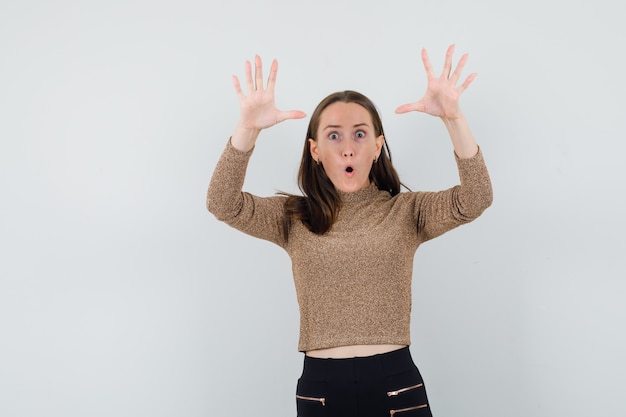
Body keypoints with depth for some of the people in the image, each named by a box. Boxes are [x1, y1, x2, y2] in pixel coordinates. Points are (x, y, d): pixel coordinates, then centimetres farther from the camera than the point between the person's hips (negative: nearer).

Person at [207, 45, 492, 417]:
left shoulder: (406, 211, 2)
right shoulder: (293, 217, 3)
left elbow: (475, 200, -13)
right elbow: (222, 204, -10)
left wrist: (454, 117, -26)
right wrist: (248, 128, -26)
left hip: (397, 385, 0)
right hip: (320, 386, 1)